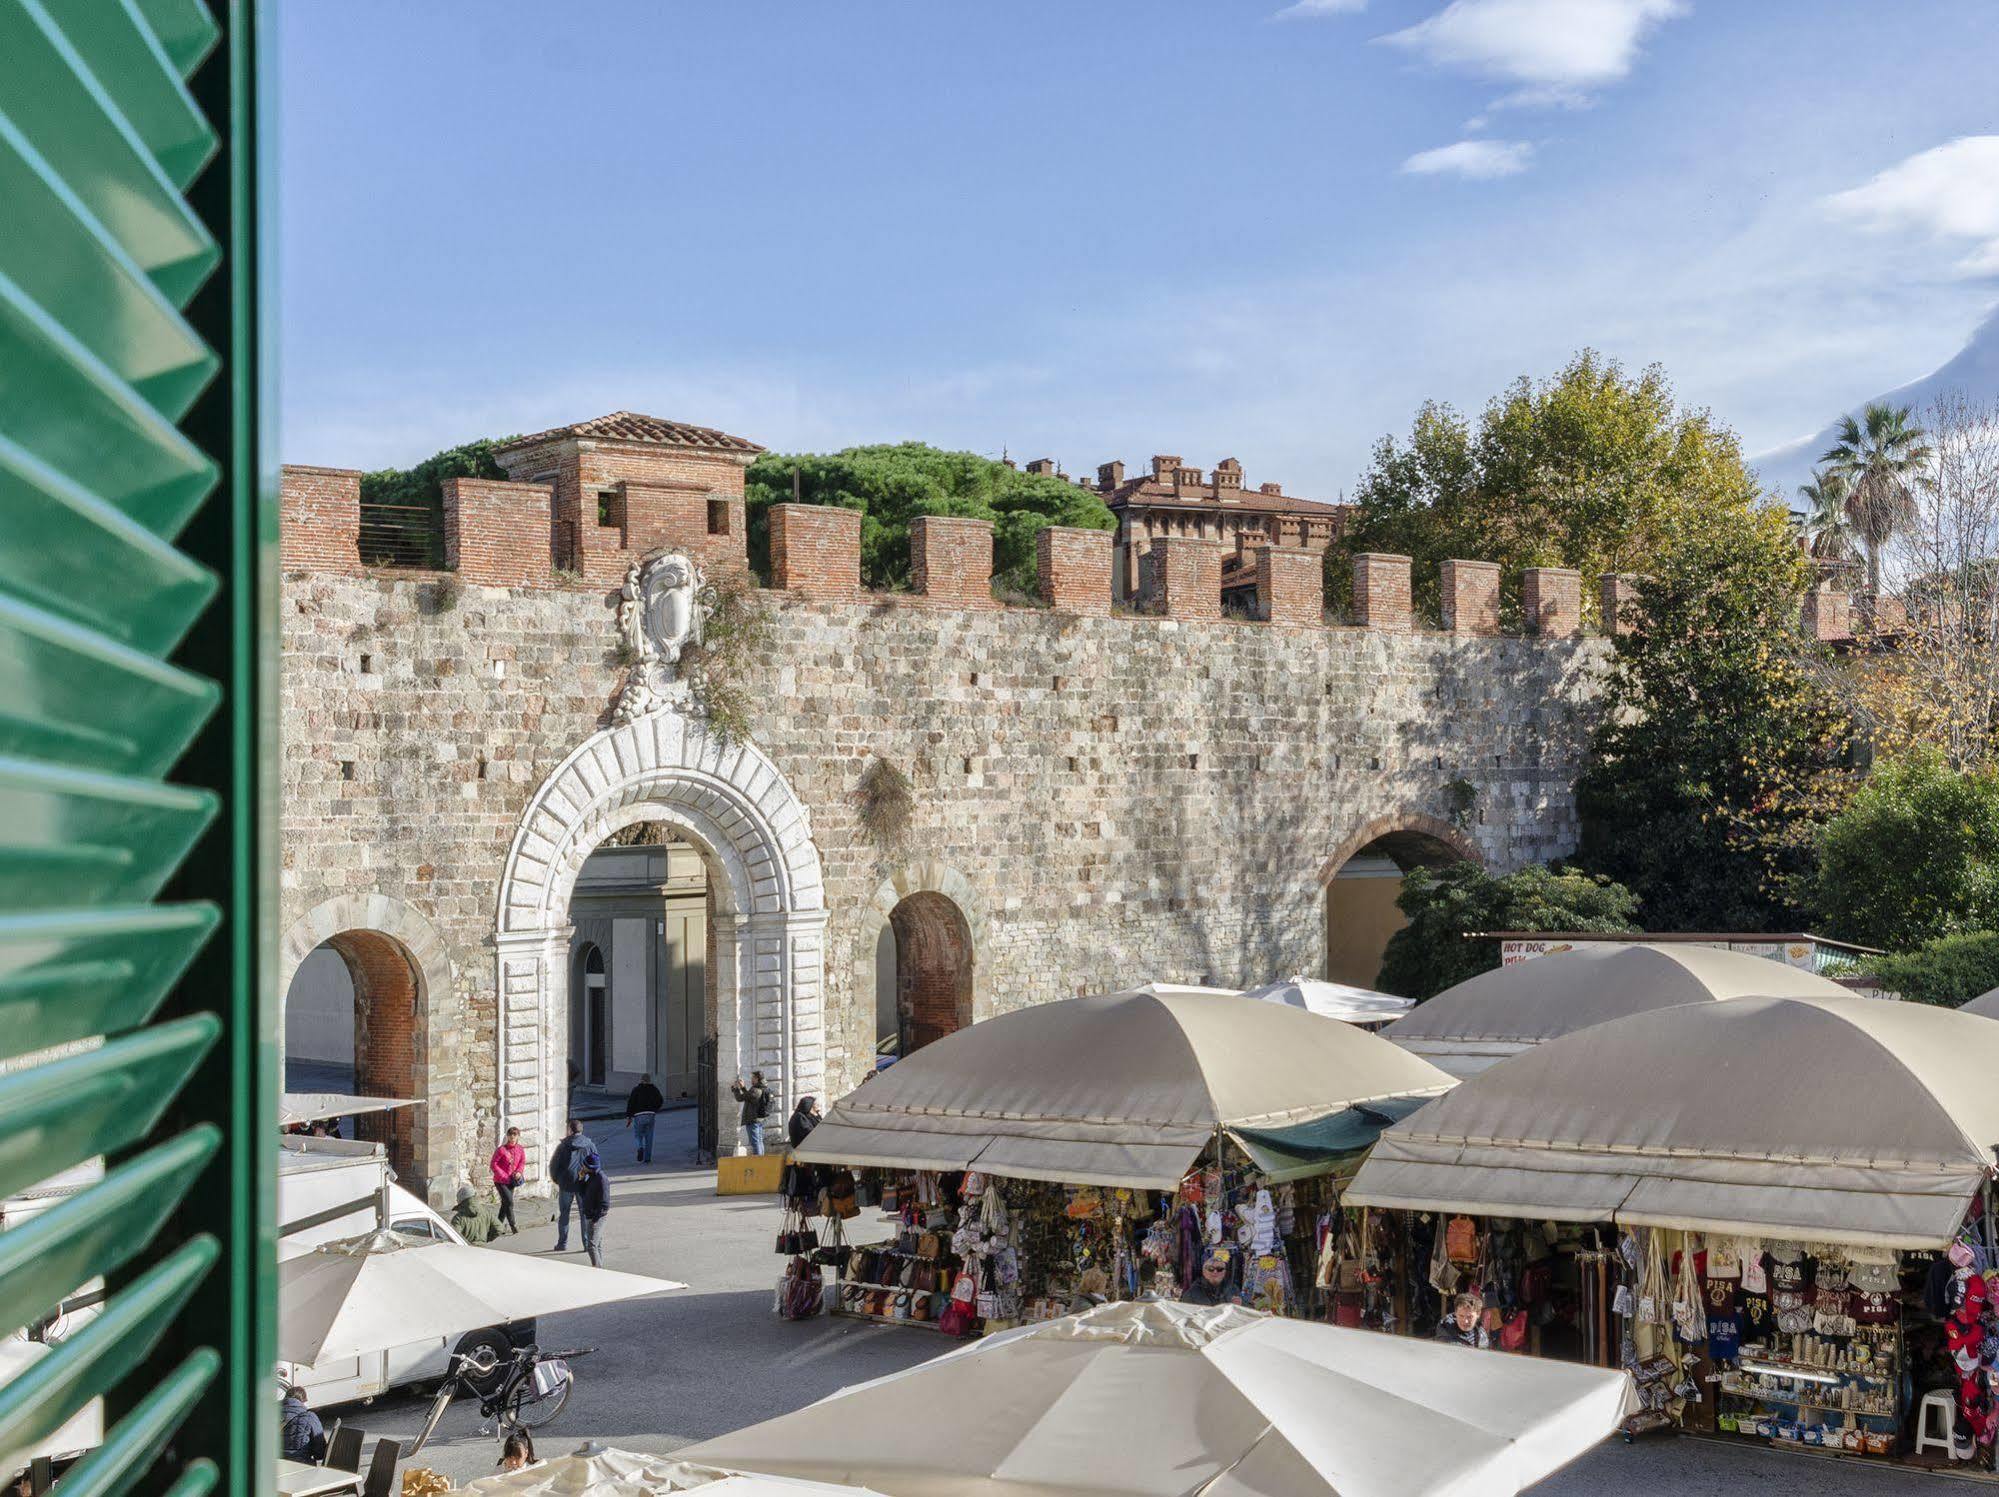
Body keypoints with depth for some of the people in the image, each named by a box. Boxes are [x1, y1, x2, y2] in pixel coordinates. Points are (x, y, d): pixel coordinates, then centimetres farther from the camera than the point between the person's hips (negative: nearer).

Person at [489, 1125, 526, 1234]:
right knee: (509, 1202, -14)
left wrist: (519, 1172, -10)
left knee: (505, 1203, 13)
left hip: (511, 1181, 5)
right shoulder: (501, 1150, -15)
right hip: (500, 1181, -5)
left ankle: (500, 1222, 28)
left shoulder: (520, 1150, 1)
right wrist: (503, 1176, -17)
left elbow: (522, 1163, 11)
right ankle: (512, 1224, -9)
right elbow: (493, 1164, -13)